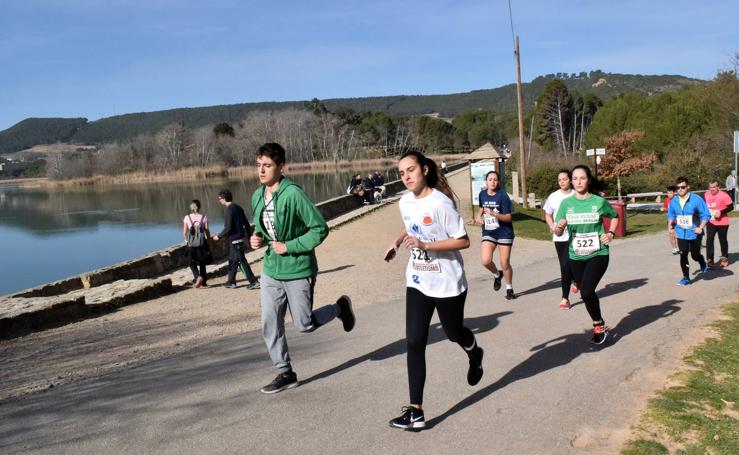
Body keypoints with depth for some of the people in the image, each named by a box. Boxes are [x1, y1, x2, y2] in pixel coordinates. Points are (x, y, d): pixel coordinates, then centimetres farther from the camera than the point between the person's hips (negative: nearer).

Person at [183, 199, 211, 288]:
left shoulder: (187, 218, -3)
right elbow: (207, 231, -5)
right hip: (202, 243, 1)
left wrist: (186, 240, 18)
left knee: (193, 264, 10)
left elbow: (184, 232, 1)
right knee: (202, 263, 15)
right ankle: (203, 282, 18)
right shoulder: (204, 217, -5)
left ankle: (198, 277, -15)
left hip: (191, 244, -1)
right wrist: (208, 239, 13)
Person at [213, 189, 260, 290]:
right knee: (232, 261, 18)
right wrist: (249, 236, 20)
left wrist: (219, 236, -7)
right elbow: (246, 224, 13)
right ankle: (231, 282, 26)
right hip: (241, 237, 9)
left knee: (241, 261, -4)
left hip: (234, 239, -9)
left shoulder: (228, 210, -15)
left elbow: (228, 228, -19)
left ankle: (254, 282, -3)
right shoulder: (238, 207, 11)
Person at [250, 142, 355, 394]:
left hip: (297, 270, -6)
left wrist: (289, 247, -19)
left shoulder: (293, 194, -20)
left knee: (305, 324, 5)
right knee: (270, 325, 6)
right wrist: (257, 238, -2)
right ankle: (285, 373, 24)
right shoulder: (257, 196, 3)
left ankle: (341, 307, 32)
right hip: (271, 270, 7)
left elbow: (320, 229, -18)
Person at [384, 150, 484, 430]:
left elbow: (463, 241, -20)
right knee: (414, 343, -3)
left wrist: (425, 244, -28)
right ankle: (415, 411, 1)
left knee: (453, 332, 17)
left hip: (447, 283, -5)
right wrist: (396, 243, 3)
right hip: (417, 282, 5)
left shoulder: (440, 203, -21)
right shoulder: (405, 202, 0)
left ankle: (474, 355, 55)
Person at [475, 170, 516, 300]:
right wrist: (479, 216, 3)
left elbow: (509, 218, -14)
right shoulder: (482, 194, 1)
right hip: (488, 233, 3)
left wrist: (494, 214, -28)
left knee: (505, 264, 3)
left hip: (504, 233, -3)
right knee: (485, 261, -16)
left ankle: (509, 289, 27)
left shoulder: (503, 195, -13)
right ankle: (497, 274, 17)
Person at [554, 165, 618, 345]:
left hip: (598, 254, -3)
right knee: (587, 293, 14)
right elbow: (558, 232, -3)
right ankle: (600, 325, 37)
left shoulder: (599, 201, -6)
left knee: (586, 292, -20)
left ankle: (598, 325, 5)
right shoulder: (566, 203, -2)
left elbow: (615, 216, 14)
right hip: (576, 257, 3)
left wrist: (611, 233, -1)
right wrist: (558, 227, -26)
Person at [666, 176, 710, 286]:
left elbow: (706, 215, -9)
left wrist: (700, 227, -19)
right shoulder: (674, 201, -1)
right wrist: (670, 224, 1)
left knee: (695, 255, 10)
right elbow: (671, 215, 16)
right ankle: (686, 278, 12)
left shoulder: (696, 199, -13)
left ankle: (703, 264, 46)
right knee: (683, 256, -1)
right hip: (681, 234, 3)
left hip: (694, 233, -2)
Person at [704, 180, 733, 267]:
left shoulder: (723, 195, -14)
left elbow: (731, 207, -12)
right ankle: (709, 260, -7)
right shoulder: (707, 195, 2)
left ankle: (724, 257, 32)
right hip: (710, 222, 4)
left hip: (722, 223, -3)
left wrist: (721, 212, -23)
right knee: (709, 240, -8)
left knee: (723, 241, 12)